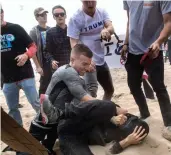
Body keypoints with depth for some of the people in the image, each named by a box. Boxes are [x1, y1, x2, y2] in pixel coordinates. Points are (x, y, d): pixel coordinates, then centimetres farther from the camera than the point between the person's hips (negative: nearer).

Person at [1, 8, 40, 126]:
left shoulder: (15, 28, -5)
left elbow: (33, 46, -4)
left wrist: (26, 55, -24)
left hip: (25, 74, -4)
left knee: (36, 103, -2)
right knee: (12, 109, 12)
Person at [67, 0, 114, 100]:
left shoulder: (102, 12, 3)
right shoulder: (75, 19, -13)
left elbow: (111, 28, -12)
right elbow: (74, 44, -18)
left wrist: (106, 30, -38)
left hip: (101, 60, 7)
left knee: (110, 90, 20)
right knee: (92, 92, -24)